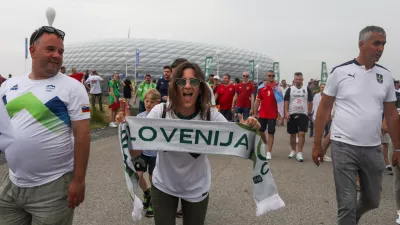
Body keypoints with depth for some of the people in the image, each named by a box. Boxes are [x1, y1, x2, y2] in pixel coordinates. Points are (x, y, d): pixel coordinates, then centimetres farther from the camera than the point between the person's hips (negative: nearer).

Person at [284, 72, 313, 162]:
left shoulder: (307, 89, 4)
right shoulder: (290, 89, 3)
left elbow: (310, 102, 8)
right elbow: (286, 101, 0)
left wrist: (309, 113, 5)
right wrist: (286, 113, -10)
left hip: (303, 114, -1)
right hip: (292, 114, 1)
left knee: (302, 133, -9)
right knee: (292, 134, 10)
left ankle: (299, 153, -4)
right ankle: (293, 151, 26)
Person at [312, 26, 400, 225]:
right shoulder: (340, 72, -6)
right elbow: (323, 109, -3)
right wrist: (317, 145, -4)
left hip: (373, 149, 5)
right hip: (344, 147, -4)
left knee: (372, 201, 19)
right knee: (346, 204, 0)